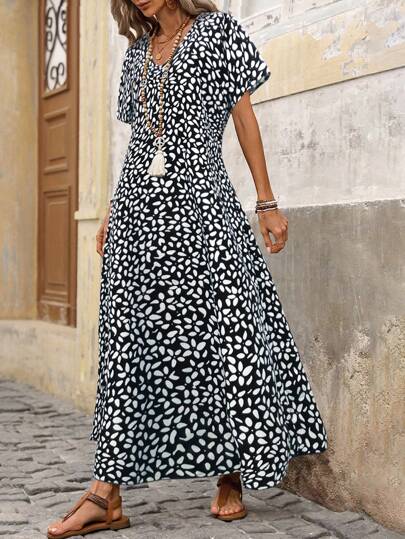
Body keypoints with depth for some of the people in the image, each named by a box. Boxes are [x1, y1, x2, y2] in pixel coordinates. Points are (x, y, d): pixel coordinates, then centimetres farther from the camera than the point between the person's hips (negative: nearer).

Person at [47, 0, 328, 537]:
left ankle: (231, 476, 10)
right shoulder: (139, 50, 19)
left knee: (223, 331, -5)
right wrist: (113, 211, 17)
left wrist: (267, 203, -1)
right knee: (128, 339, 0)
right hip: (138, 210, 5)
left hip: (200, 204, -4)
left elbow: (244, 117, 3)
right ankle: (106, 493, 1)